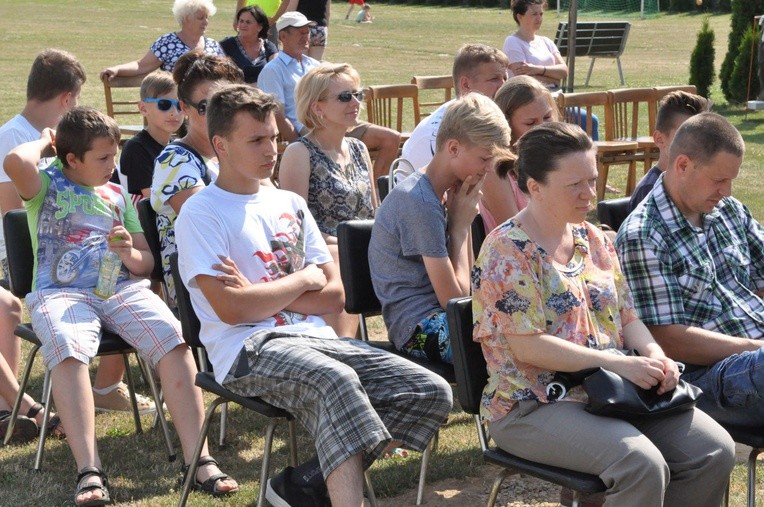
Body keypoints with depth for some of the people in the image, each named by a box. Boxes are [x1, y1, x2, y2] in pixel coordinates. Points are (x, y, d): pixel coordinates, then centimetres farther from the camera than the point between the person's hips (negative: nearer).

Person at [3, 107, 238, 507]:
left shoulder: (118, 195, 24)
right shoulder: (48, 184, 11)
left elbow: (146, 262, 23)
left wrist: (130, 253, 0)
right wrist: (45, 143, 7)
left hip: (123, 288, 4)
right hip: (60, 292, -3)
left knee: (173, 340, -27)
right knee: (67, 353, -38)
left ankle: (198, 459, -30)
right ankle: (89, 472, -44)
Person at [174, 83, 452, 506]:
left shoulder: (290, 204, 19)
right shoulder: (200, 213, 0)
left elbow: (334, 296, 12)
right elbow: (231, 309, -12)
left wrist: (261, 293, -4)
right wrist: (303, 280, 1)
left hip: (315, 339, 7)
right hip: (249, 349, -7)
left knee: (432, 392, -11)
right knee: (337, 382, -39)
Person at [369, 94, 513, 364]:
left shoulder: (438, 195, 12)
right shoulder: (420, 203, -17)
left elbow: (465, 284, 12)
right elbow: (454, 297, -16)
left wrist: (463, 220, 1)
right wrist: (460, 226, -6)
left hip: (438, 317, 10)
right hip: (420, 330, -10)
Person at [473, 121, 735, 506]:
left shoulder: (594, 239, 13)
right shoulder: (507, 251, -10)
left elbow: (627, 316, 17)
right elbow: (527, 346, -17)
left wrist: (654, 353, -6)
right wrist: (617, 362, -22)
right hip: (535, 406, -7)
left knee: (716, 449, -11)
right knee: (642, 464, -31)